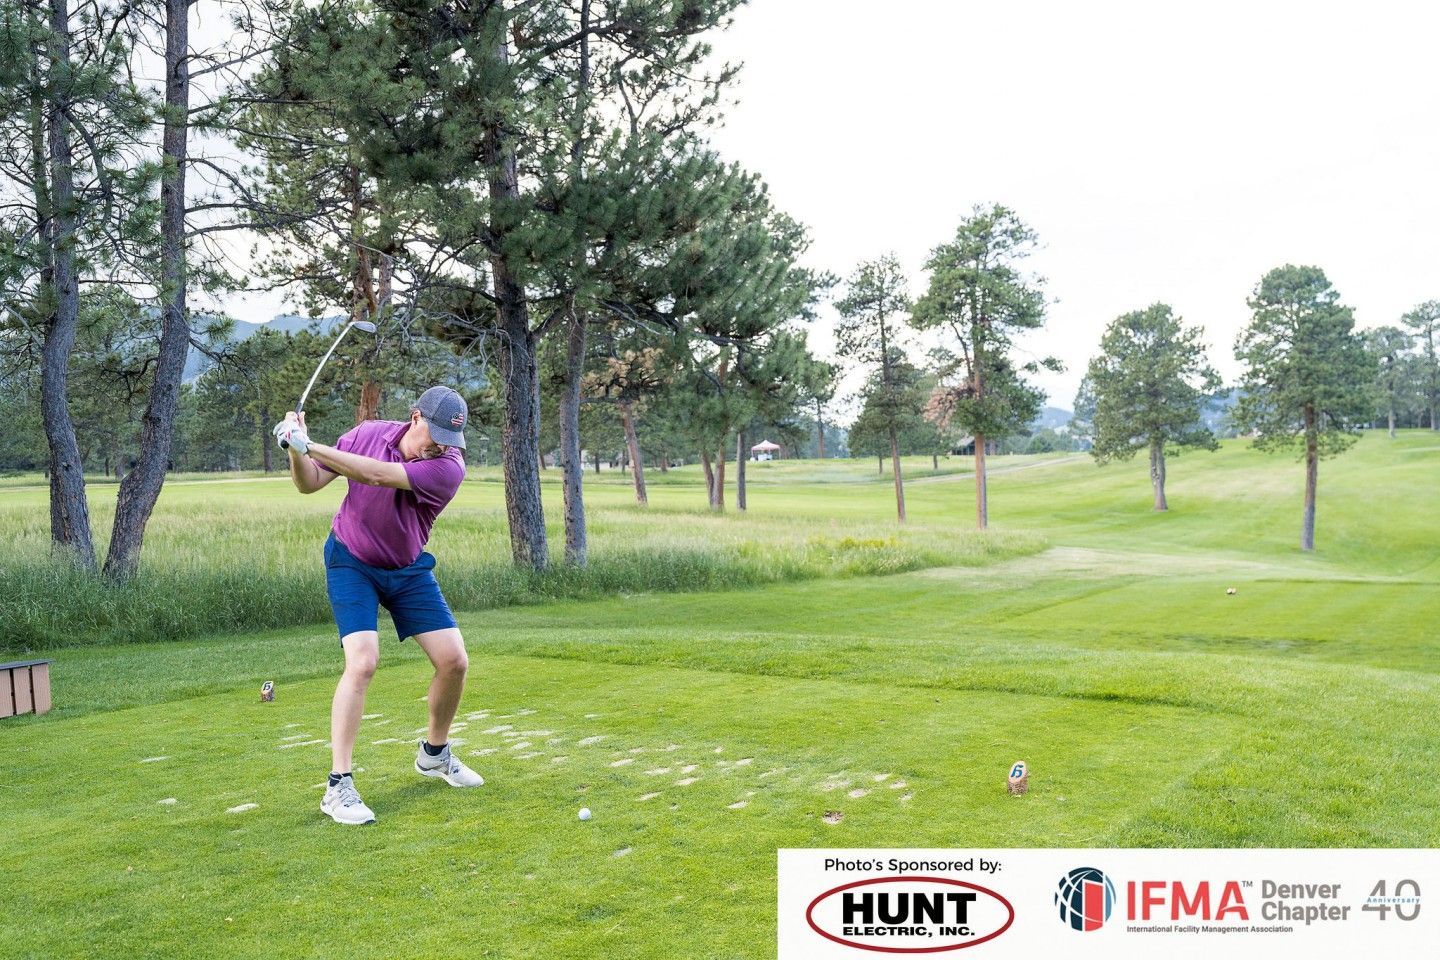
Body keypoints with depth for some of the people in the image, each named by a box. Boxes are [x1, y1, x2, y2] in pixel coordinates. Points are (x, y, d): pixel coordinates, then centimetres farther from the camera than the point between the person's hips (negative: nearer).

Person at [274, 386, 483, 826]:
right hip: (351, 563, -1)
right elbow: (309, 484, -4)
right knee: (362, 662, -21)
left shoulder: (448, 466, -23)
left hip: (409, 570, 2)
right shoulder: (369, 434, -13)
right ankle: (338, 785, -13)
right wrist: (296, 450, -24)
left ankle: (434, 754, 23)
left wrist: (309, 446, -36)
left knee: (454, 660, -4)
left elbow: (376, 475, -36)